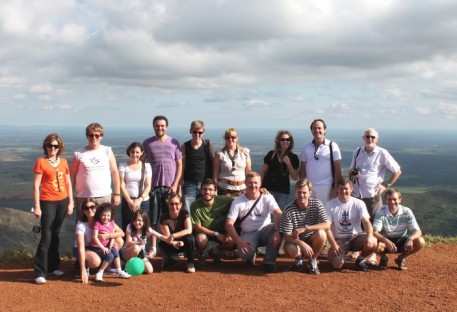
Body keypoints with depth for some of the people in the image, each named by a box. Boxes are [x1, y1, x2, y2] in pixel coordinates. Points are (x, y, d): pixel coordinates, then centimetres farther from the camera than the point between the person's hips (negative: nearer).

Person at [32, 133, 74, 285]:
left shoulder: (64, 162, 8)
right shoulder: (41, 162, -5)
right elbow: (36, 186, -7)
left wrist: (70, 203, 8)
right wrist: (37, 206, -11)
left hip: (62, 201, 5)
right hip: (48, 202, -5)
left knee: (55, 235, 14)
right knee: (46, 238, -8)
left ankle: (53, 267, 24)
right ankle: (40, 272, -4)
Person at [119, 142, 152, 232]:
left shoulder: (146, 166, 6)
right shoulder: (123, 166, 4)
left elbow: (148, 186, 1)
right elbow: (122, 186, 0)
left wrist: (139, 200, -12)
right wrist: (130, 201, -10)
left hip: (143, 201, 0)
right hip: (127, 201, 0)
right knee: (127, 228, -2)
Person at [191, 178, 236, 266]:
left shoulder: (223, 200, -19)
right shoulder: (195, 206, -21)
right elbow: (197, 227, -16)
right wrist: (216, 234, -23)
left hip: (221, 231, 2)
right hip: (203, 232, -2)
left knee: (233, 242, -25)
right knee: (201, 239, -36)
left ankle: (216, 251, 10)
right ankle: (201, 255, 0)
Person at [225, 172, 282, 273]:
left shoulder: (267, 197, -6)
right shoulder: (238, 201, -6)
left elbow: (279, 215, -21)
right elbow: (229, 224, -12)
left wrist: (277, 231, -40)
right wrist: (239, 241, -27)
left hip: (265, 230, 1)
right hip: (248, 234, -1)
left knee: (279, 227, -32)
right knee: (243, 253, -33)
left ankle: (269, 262, -17)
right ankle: (251, 256, 9)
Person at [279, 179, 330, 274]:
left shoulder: (317, 204, -12)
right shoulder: (288, 211, -16)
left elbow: (327, 225, -22)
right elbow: (286, 235, -17)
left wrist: (305, 228, -32)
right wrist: (302, 244, -35)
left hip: (311, 240, 1)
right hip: (296, 241, -1)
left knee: (321, 233, -32)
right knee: (292, 250, -36)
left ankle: (313, 260, -4)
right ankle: (299, 257, 5)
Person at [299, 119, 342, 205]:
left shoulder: (332, 146, 0)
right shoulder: (306, 147, 9)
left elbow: (337, 169, -2)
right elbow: (302, 168, 11)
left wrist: (336, 188, -7)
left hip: (326, 187, -3)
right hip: (309, 187, 3)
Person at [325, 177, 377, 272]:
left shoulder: (359, 204, -4)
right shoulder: (330, 205, -7)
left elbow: (366, 222, -15)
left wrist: (370, 236, -36)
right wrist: (333, 245, -19)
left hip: (355, 236, 1)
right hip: (339, 239, -1)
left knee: (373, 242, -29)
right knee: (337, 264, -25)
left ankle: (360, 259, 2)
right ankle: (332, 254, 14)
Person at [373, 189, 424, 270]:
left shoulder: (407, 212, -14)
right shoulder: (381, 212, -19)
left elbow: (418, 231, -17)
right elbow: (375, 232, -27)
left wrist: (410, 238, -41)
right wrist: (386, 241, -46)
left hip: (401, 241, 2)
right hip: (385, 240, -2)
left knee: (420, 242, -25)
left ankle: (401, 258, 3)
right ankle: (384, 258, 2)